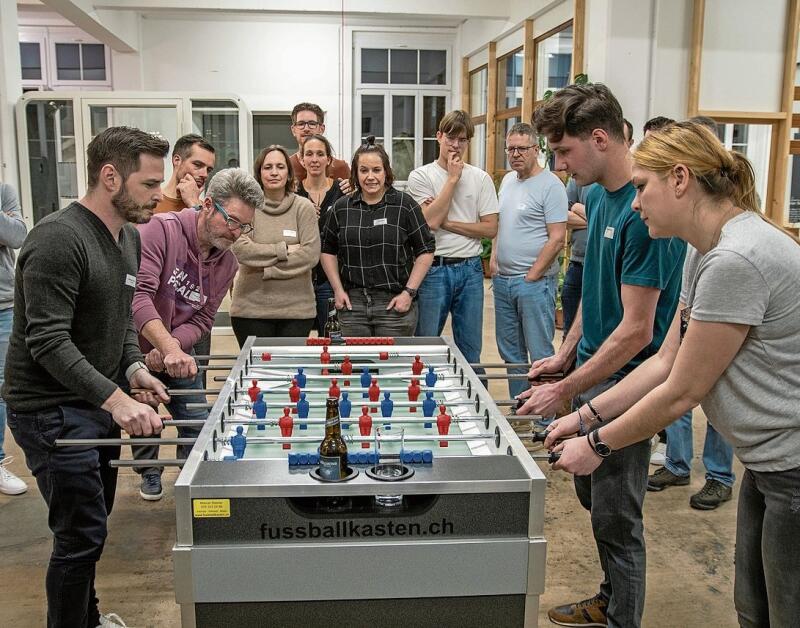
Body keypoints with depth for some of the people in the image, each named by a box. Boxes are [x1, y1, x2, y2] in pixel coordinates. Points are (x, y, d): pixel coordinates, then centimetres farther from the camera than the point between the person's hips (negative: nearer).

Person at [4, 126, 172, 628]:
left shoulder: (130, 237, 8)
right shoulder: (58, 239, -21)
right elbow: (49, 342, -26)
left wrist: (135, 369, -1)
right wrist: (115, 399, -34)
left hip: (96, 402, 9)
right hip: (51, 410, -9)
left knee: (92, 521, 21)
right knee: (82, 533, -3)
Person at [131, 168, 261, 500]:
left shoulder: (227, 264, -5)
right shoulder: (162, 229, -25)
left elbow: (202, 320, -5)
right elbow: (138, 295, -35)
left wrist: (172, 346, -24)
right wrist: (169, 348, -45)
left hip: (177, 353, 4)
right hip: (138, 348, -4)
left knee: (197, 421, 1)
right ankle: (150, 472, 40)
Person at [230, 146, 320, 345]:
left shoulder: (303, 207, 2)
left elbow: (311, 254, -9)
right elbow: (241, 250, -12)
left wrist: (267, 270, -11)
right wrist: (284, 250, -12)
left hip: (297, 308, 0)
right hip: (251, 308, 0)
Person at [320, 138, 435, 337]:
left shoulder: (405, 205, -1)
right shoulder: (342, 208, 7)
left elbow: (425, 251, 0)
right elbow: (328, 250, 16)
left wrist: (409, 292, -8)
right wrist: (338, 290, 6)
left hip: (394, 304, -2)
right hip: (352, 304, 3)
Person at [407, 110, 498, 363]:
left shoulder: (481, 178, 6)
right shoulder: (420, 176, 0)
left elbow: (490, 228, 0)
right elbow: (430, 221, -14)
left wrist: (447, 222, -8)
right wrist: (453, 178, -10)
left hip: (470, 269, 2)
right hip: (434, 269, -2)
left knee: (471, 350, 11)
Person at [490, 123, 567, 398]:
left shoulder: (550, 185, -11)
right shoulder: (507, 180, 13)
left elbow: (557, 239, -15)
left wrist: (531, 276, -15)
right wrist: (494, 257, 9)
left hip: (534, 281, -8)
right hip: (502, 279, 8)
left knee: (540, 354, -2)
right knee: (510, 352, 16)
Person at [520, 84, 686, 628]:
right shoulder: (599, 196, 4)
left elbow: (636, 329, -23)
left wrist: (564, 391, -19)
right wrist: (565, 355, 13)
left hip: (625, 380, -9)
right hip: (594, 367, 9)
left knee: (616, 514, 5)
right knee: (590, 491, 21)